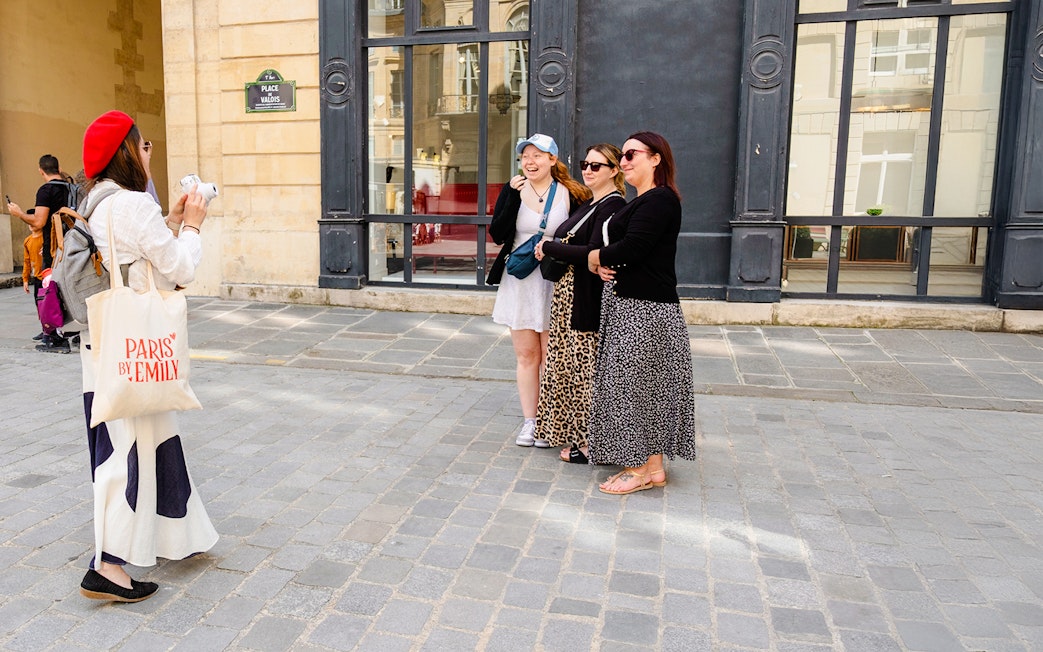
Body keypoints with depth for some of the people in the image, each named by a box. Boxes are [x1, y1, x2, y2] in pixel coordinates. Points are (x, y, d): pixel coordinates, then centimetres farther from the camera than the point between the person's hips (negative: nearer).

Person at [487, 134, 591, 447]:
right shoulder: (512, 189, 2)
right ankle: (529, 421, 20)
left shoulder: (570, 194, -1)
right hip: (520, 283, 2)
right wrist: (514, 196, -14)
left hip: (555, 283, -2)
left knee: (550, 357, 3)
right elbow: (497, 234, -8)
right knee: (526, 356, 8)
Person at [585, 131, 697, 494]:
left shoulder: (660, 200, -13)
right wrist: (602, 264, -6)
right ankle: (648, 464, 23)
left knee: (638, 384, -3)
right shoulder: (640, 202, 19)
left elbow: (630, 249, -23)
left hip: (644, 310, -10)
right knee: (634, 384, 13)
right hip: (626, 305, 10)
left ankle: (647, 468, 9)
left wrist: (596, 257, -4)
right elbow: (614, 245, 16)